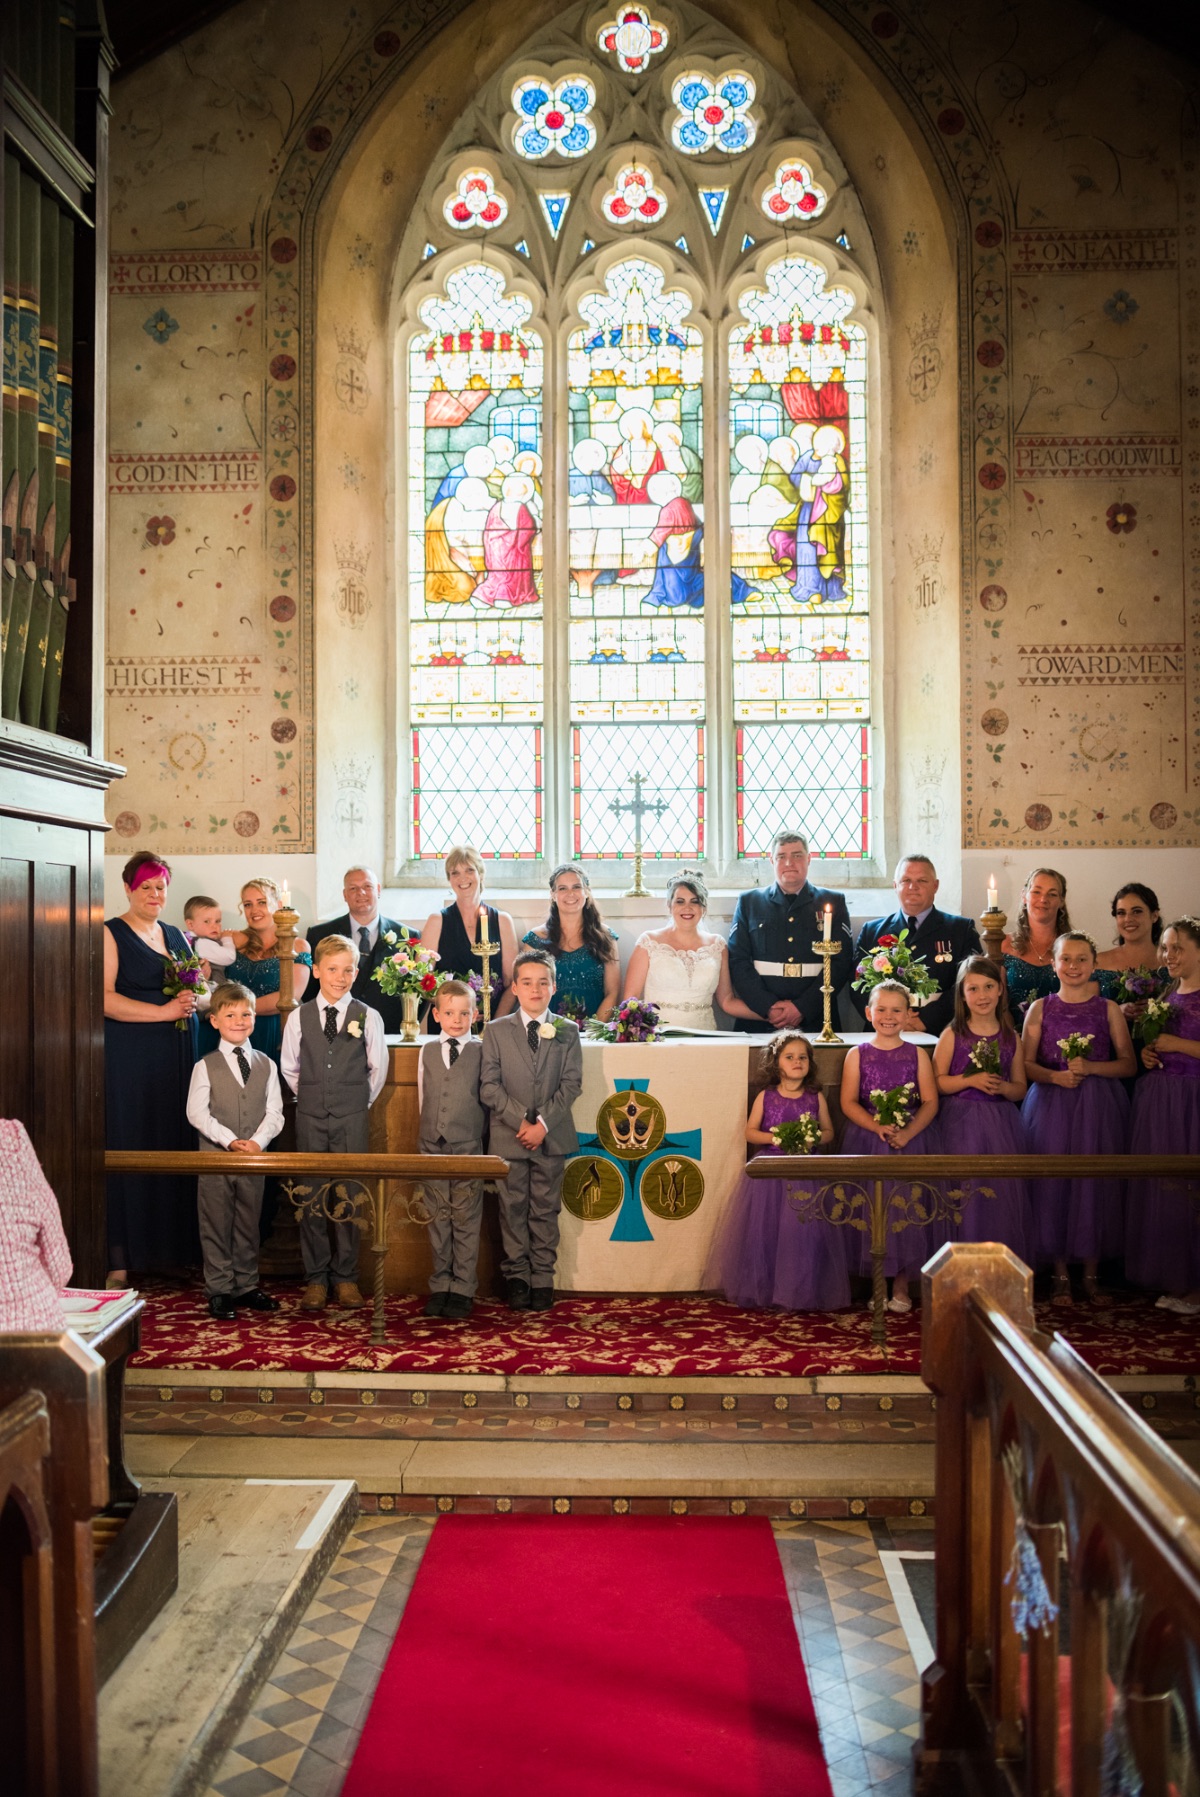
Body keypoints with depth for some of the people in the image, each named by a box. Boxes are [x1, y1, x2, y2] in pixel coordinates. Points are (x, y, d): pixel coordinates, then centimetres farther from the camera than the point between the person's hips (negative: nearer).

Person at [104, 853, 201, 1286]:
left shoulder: (176, 936, 17)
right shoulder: (111, 934, -2)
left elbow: (196, 987, 25)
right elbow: (105, 998, -13)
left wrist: (194, 999, 1)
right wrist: (164, 1011, -16)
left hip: (176, 1056, 6)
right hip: (128, 1058, -6)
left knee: (174, 1145, 4)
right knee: (128, 1148, -5)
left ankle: (173, 1246, 10)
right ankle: (121, 1258, 0)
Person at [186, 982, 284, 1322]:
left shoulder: (266, 1065, 6)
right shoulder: (206, 1066, -2)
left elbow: (275, 1111, 2)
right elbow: (197, 1113, -9)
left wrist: (257, 1142, -14)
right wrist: (230, 1141, -18)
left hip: (255, 1157, 3)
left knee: (248, 1226, 11)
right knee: (216, 1226, 3)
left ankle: (247, 1286, 23)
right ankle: (219, 1291, 12)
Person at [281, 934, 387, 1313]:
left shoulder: (368, 1017, -1)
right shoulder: (299, 1017, 2)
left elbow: (378, 1069, 9)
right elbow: (289, 1067, 13)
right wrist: (311, 1097, 12)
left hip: (352, 1120, -1)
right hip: (310, 1119, 1)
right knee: (311, 1198, 4)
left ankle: (346, 1278, 11)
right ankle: (316, 1278, 13)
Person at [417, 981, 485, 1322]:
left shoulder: (482, 1053, -1)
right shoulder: (427, 1053, 9)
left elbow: (488, 1101, 3)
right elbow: (423, 1099, 15)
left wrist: (476, 1135, 3)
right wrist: (431, 1132, 13)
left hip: (468, 1150, -3)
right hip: (433, 1148, 3)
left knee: (466, 1222, 1)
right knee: (438, 1220, 9)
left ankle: (462, 1290, 8)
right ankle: (439, 1286, 18)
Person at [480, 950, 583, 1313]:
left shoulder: (567, 1032, 5)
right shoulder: (496, 1031, 3)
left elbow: (571, 1083, -3)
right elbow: (489, 1086, -3)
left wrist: (543, 1123, -14)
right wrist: (521, 1119, -13)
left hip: (552, 1137, 0)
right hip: (508, 1137, 0)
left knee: (545, 1210, 6)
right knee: (513, 1209, 6)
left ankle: (542, 1279, 14)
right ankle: (516, 1277, 16)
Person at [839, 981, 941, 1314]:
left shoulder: (917, 1055, 3)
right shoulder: (857, 1055, 2)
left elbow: (930, 1102, -2)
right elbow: (848, 1102, -3)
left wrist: (908, 1132, -17)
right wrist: (876, 1126, -18)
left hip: (911, 1141, 0)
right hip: (867, 1143, 0)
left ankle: (901, 1285, 16)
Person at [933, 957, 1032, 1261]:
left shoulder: (1011, 1038, 7)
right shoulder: (952, 1035, 0)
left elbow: (1021, 1088, 11)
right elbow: (936, 1082, -2)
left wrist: (1003, 1087, -10)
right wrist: (971, 1080, -15)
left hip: (1001, 1124, 3)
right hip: (961, 1125, -2)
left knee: (1003, 1194, 1)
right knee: (965, 1194, -5)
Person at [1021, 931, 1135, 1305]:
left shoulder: (1108, 1009, 5)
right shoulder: (1041, 1008, 5)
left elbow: (1128, 1063, 2)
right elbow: (1025, 1064, 3)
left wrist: (1091, 1067, -13)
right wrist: (1055, 1076, -14)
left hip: (1100, 1106, 0)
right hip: (1051, 1105, 0)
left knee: (1095, 1185, 0)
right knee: (1054, 1183, -1)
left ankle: (1091, 1274, 14)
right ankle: (1061, 1274, 12)